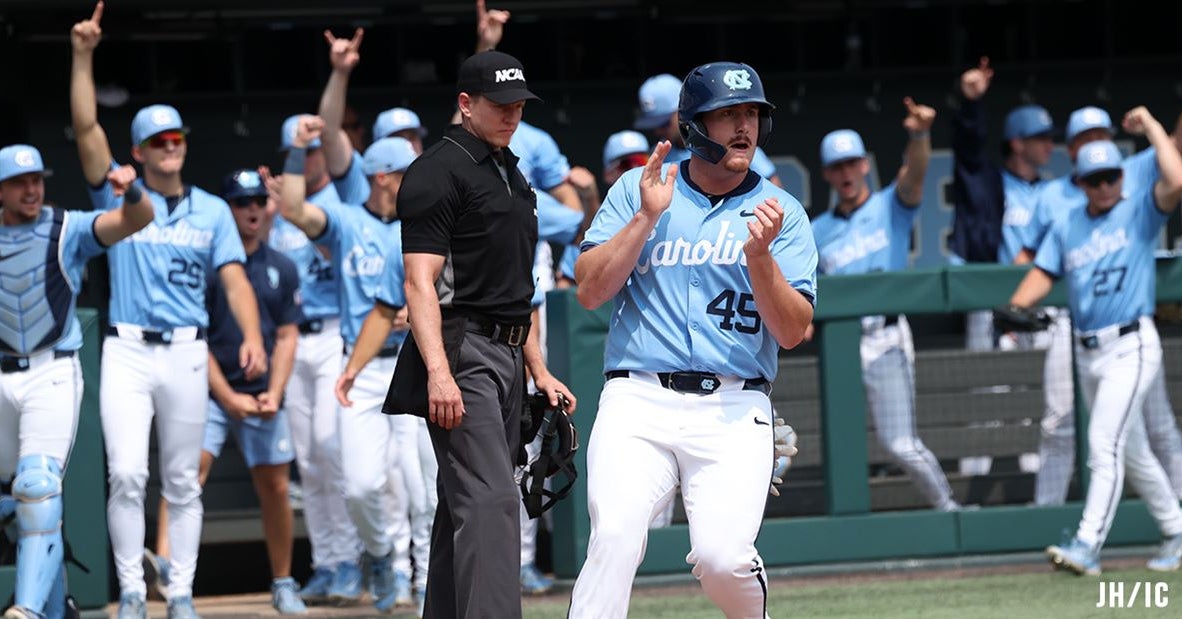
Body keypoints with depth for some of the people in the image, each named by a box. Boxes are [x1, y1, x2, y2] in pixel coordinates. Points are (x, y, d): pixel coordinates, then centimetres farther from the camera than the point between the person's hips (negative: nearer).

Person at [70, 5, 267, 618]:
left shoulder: (212, 211, 9)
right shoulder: (119, 195, 6)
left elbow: (235, 280, 0)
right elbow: (87, 128, -5)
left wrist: (252, 336, -17)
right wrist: (83, 57, -15)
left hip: (187, 353, 1)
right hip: (126, 349, -1)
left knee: (182, 480, 5)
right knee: (126, 474, -12)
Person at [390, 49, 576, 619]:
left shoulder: (511, 175, 21)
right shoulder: (438, 172, -8)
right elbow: (421, 280, -16)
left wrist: (539, 371, 21)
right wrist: (438, 372, -26)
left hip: (506, 357, 9)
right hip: (460, 355, -9)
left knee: (464, 504, 10)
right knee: (489, 501, -20)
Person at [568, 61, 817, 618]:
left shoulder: (779, 213, 9)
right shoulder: (637, 190, 10)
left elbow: (792, 332, 1)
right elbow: (590, 291, 2)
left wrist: (759, 256, -14)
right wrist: (647, 217, -6)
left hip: (733, 411, 0)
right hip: (637, 403, 0)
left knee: (721, 558, -16)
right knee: (614, 539, -22)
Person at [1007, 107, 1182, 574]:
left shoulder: (1139, 211, -3)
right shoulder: (1066, 226, 12)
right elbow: (1042, 274, 5)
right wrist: (1014, 309, -14)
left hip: (1130, 347, -6)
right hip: (1087, 351, 6)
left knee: (1105, 445, -15)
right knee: (1131, 451, 14)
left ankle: (1087, 545, -21)